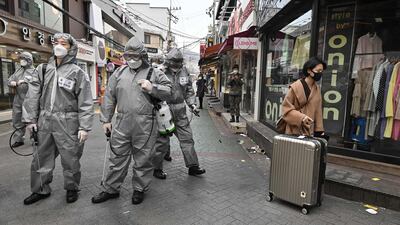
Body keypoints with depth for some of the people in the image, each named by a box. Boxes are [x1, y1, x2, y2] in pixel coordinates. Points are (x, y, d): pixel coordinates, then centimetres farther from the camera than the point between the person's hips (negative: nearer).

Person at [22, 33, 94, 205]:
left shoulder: (78, 73, -4)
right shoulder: (43, 69, 10)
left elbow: (85, 103, -8)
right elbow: (33, 95, 11)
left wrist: (84, 127, -12)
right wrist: (30, 119, 5)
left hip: (68, 124, -4)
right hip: (45, 123, 5)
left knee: (70, 160, 6)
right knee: (41, 159, 16)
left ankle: (72, 188, 27)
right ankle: (41, 190, 34)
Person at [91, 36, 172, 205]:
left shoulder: (154, 73, 3)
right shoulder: (119, 73, 11)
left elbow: (168, 91, 0)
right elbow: (109, 98, 12)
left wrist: (152, 88, -15)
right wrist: (106, 120, 10)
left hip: (145, 125, -3)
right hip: (122, 124, 3)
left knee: (142, 159, 9)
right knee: (118, 157, 14)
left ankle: (139, 189, 28)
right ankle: (111, 189, 31)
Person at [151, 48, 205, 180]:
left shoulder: (184, 72, 7)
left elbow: (189, 90, 16)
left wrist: (191, 104, 5)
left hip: (180, 114, 6)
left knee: (187, 139, 11)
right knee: (162, 141, 4)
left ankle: (193, 166, 25)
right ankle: (157, 168, 23)